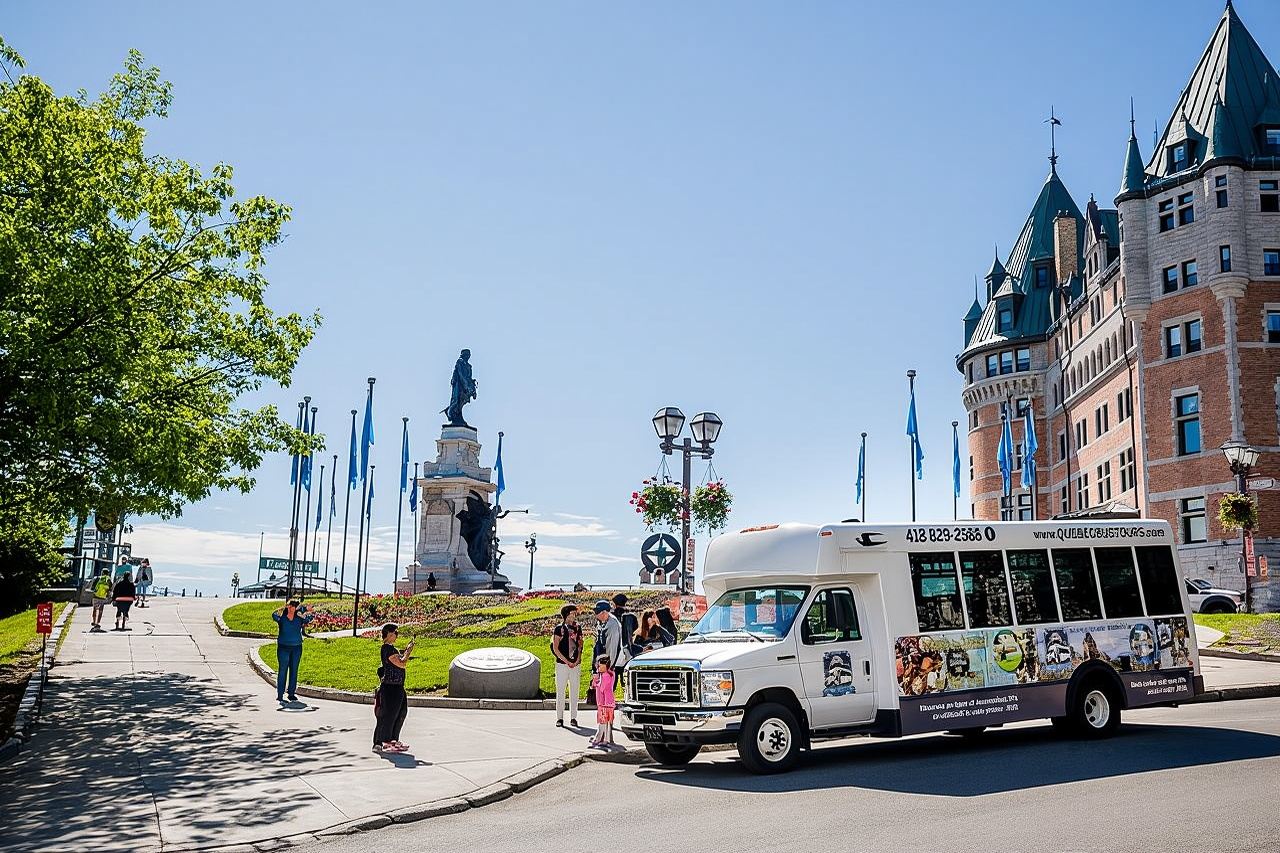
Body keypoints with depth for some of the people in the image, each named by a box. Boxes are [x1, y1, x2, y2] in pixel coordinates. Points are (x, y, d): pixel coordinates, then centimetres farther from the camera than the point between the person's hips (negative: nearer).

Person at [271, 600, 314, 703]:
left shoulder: (299, 618, 7)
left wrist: (303, 608, -6)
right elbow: (274, 615, -20)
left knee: (294, 671, 6)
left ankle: (292, 693, 13)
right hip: (283, 647, -3)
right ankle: (280, 694, 2)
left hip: (297, 648, 3)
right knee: (282, 671, -3)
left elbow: (311, 616, 3)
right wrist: (284, 608, -23)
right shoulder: (282, 618, 0)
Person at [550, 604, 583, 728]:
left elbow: (580, 646, 10)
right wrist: (567, 661, -10)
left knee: (574, 692, 5)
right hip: (562, 664, -3)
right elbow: (555, 648, -5)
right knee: (560, 692, 0)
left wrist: (577, 661, -4)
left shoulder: (578, 628, 10)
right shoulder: (559, 628, -2)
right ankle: (559, 718, 6)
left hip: (576, 665, 3)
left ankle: (573, 718, 12)